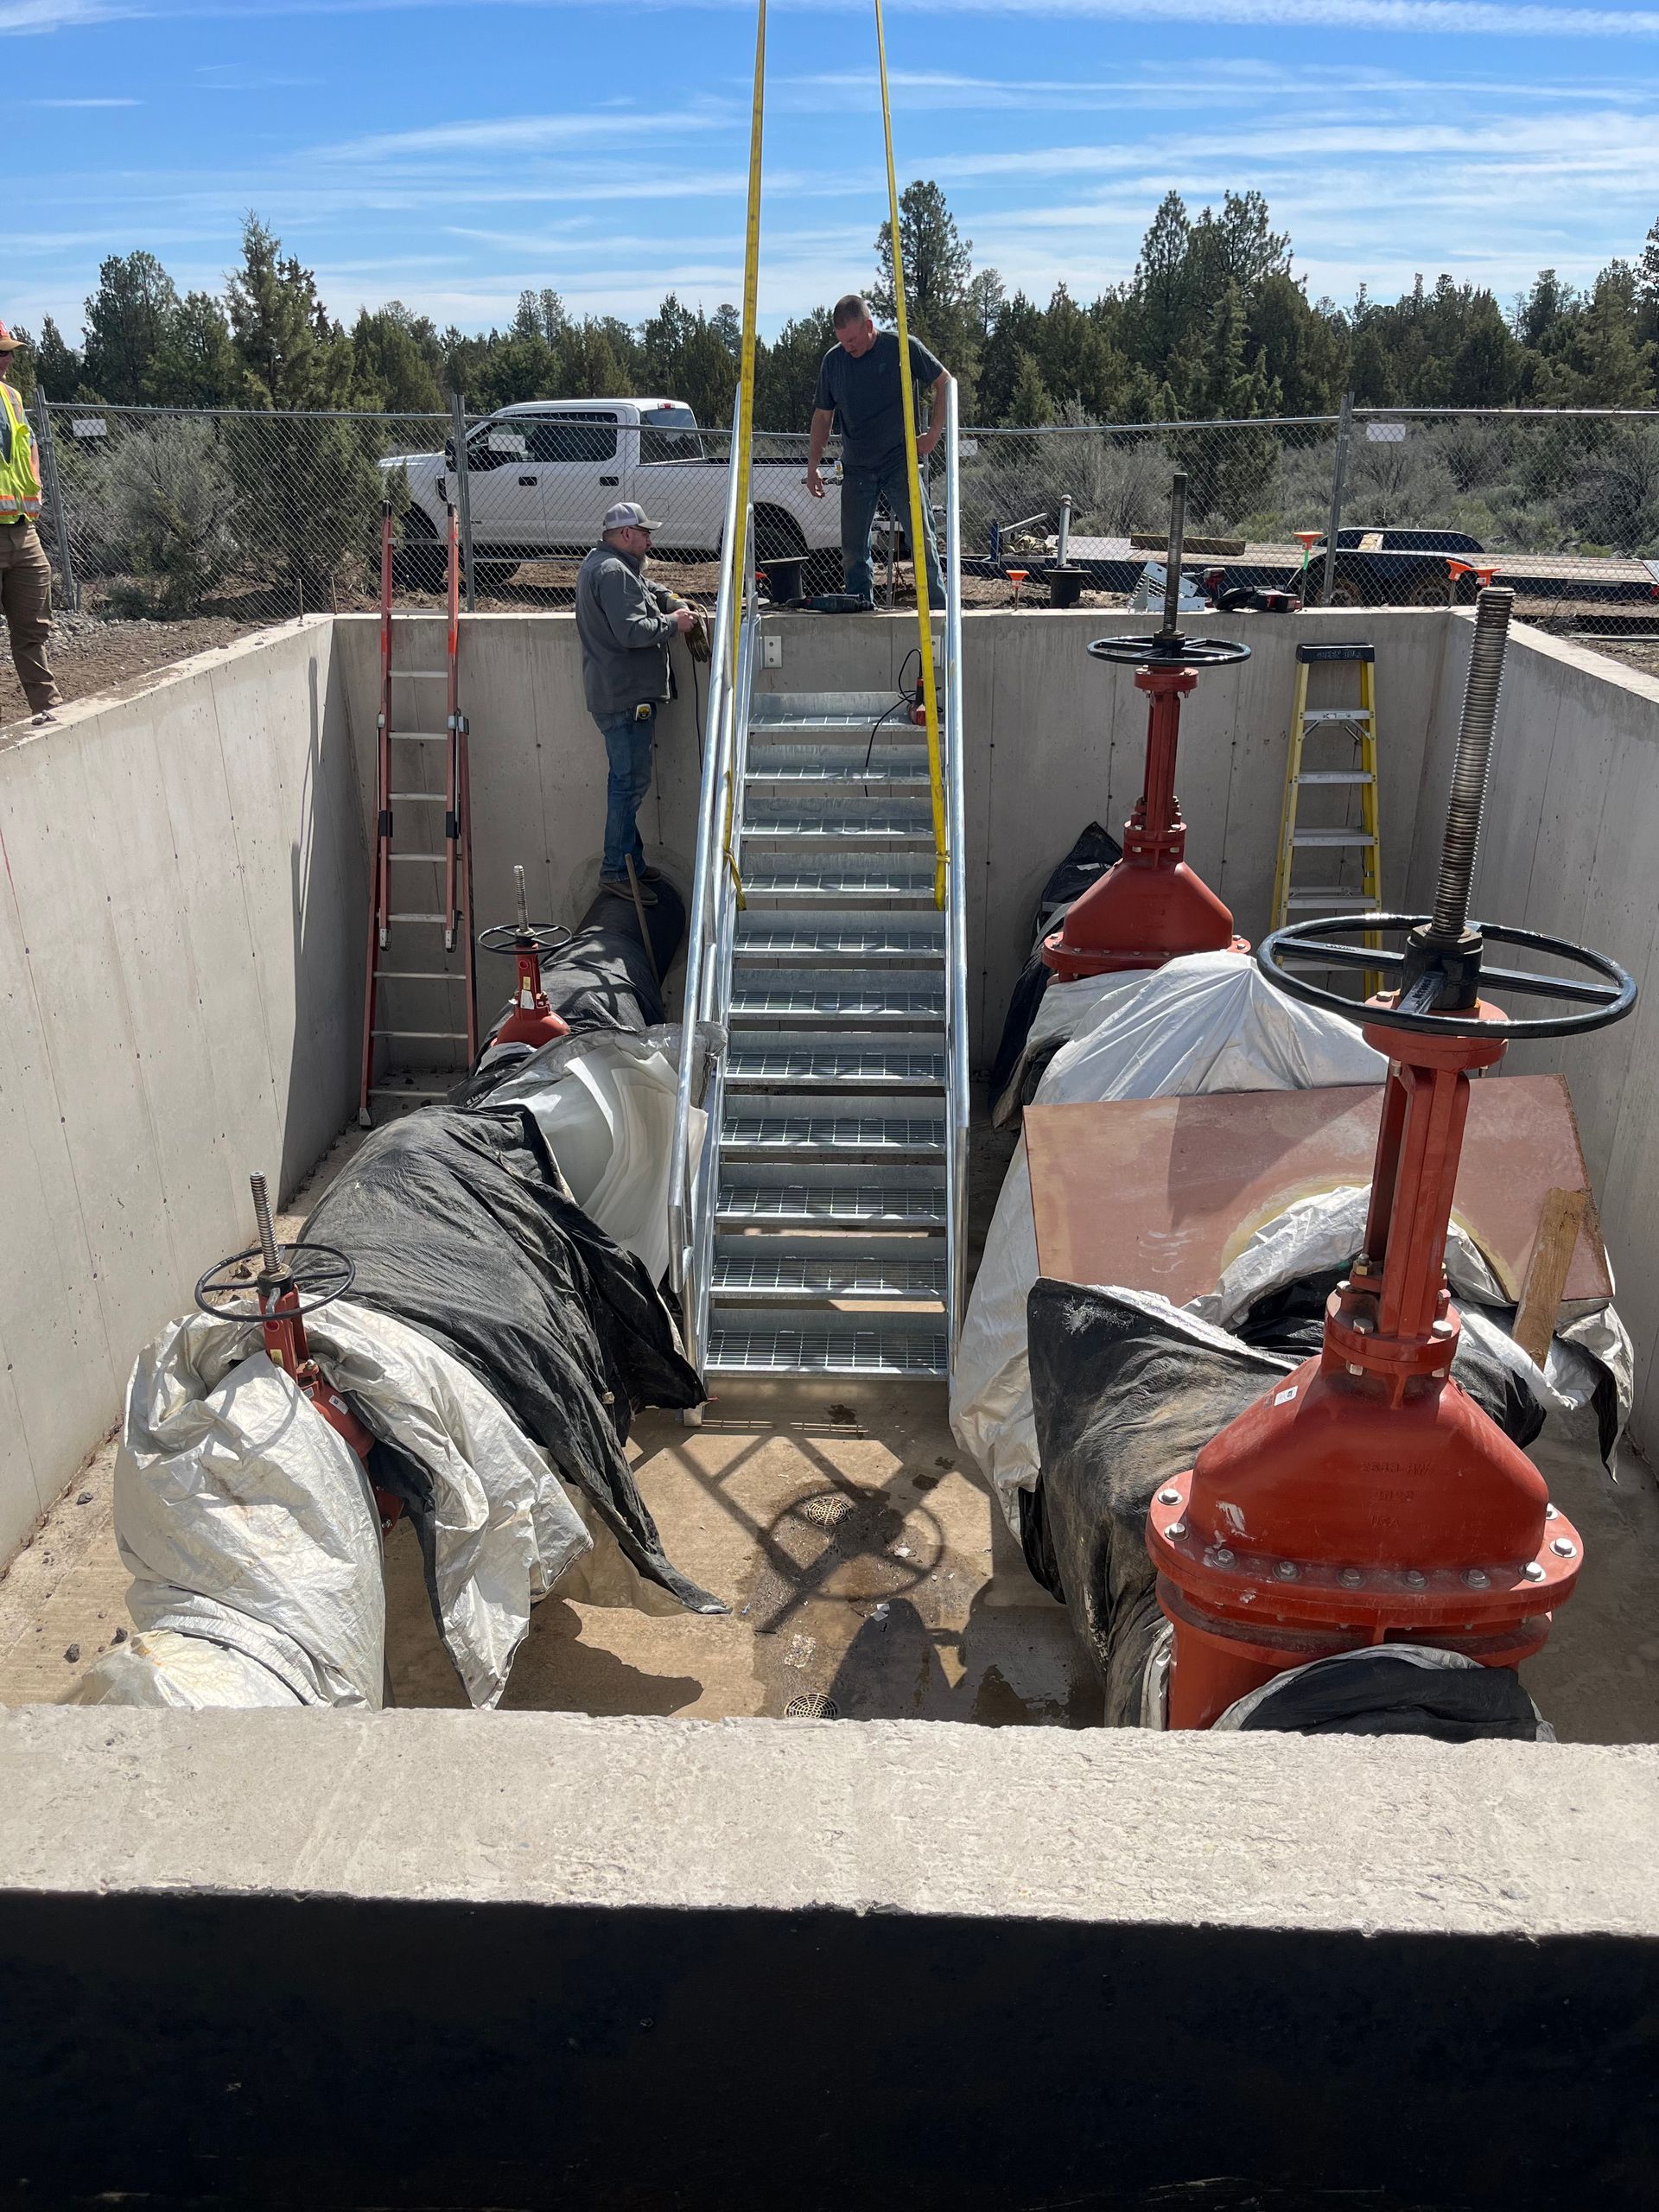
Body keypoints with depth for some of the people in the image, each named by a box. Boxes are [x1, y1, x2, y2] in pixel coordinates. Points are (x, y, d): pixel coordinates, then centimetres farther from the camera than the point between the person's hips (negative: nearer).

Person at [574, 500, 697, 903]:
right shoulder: (613, 572, -17)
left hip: (624, 693, 11)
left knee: (629, 779, 16)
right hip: (625, 697, -11)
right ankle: (616, 870, -3)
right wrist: (673, 623, -11)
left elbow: (651, 590, 30)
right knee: (630, 781, -8)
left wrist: (674, 603, 11)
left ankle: (632, 862, 24)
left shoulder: (602, 565, 18)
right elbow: (633, 631, -25)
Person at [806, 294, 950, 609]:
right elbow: (823, 415, 15)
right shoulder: (833, 360, 7)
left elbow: (945, 383, 5)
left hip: (901, 462, -4)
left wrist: (933, 433, -2)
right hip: (856, 469, 4)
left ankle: (939, 608, -3)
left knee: (922, 538, -8)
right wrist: (813, 465, 11)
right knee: (853, 549, 3)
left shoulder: (902, 348, -4)